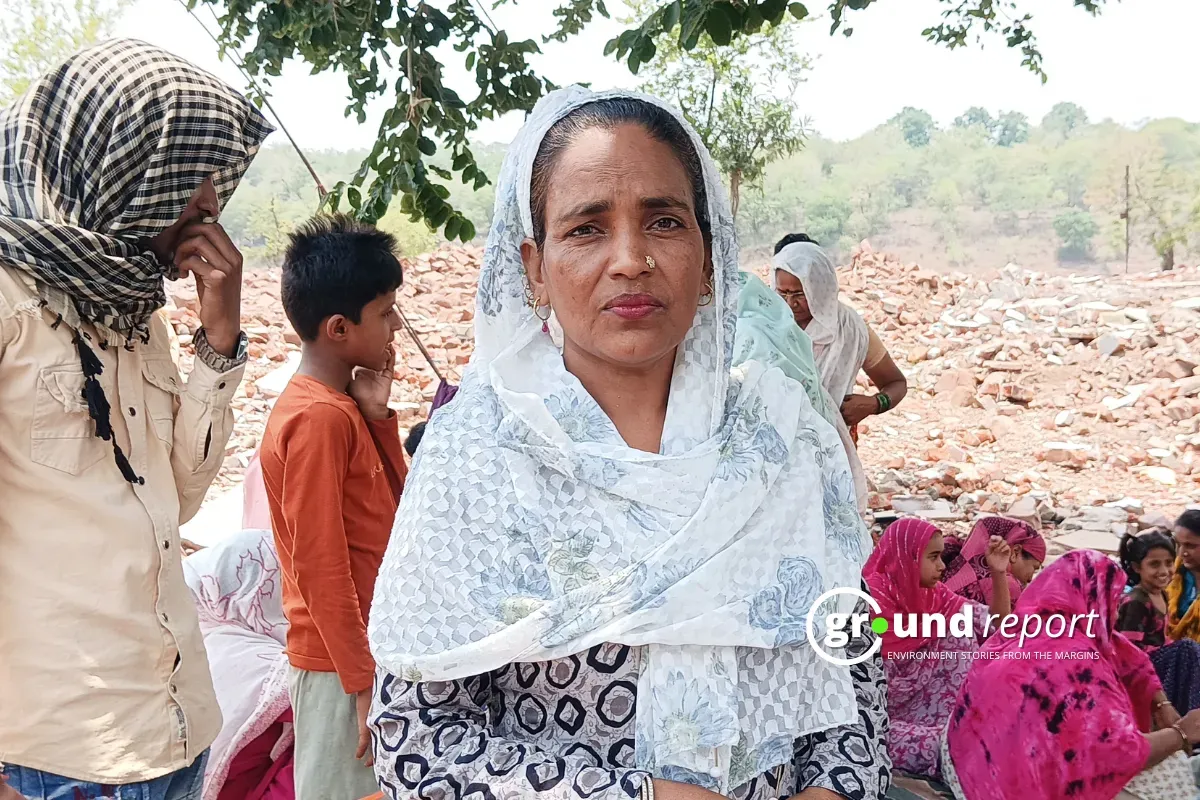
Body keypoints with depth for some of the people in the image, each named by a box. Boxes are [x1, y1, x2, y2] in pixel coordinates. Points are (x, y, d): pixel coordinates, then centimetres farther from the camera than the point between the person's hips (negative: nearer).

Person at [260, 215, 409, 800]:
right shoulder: (319, 417, -20)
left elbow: (393, 508, 12)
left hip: (368, 647, 9)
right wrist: (363, 682, -18)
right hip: (341, 662, -9)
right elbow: (319, 567, -21)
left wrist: (377, 416, 0)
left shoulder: (341, 406, 7)